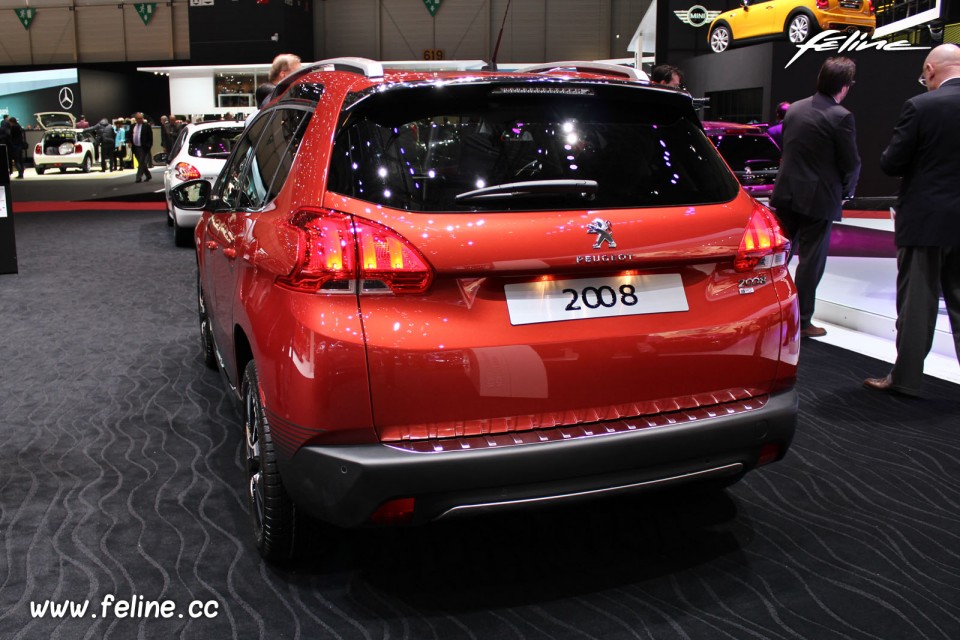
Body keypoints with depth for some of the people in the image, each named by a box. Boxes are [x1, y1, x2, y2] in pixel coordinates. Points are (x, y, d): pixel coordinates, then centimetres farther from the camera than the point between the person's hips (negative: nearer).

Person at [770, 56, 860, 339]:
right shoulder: (841, 117, -14)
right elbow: (851, 164, -11)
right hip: (819, 199, -6)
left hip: (786, 194, 6)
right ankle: (802, 321, 10)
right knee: (811, 260, 3)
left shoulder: (794, 109, 6)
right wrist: (846, 191, 7)